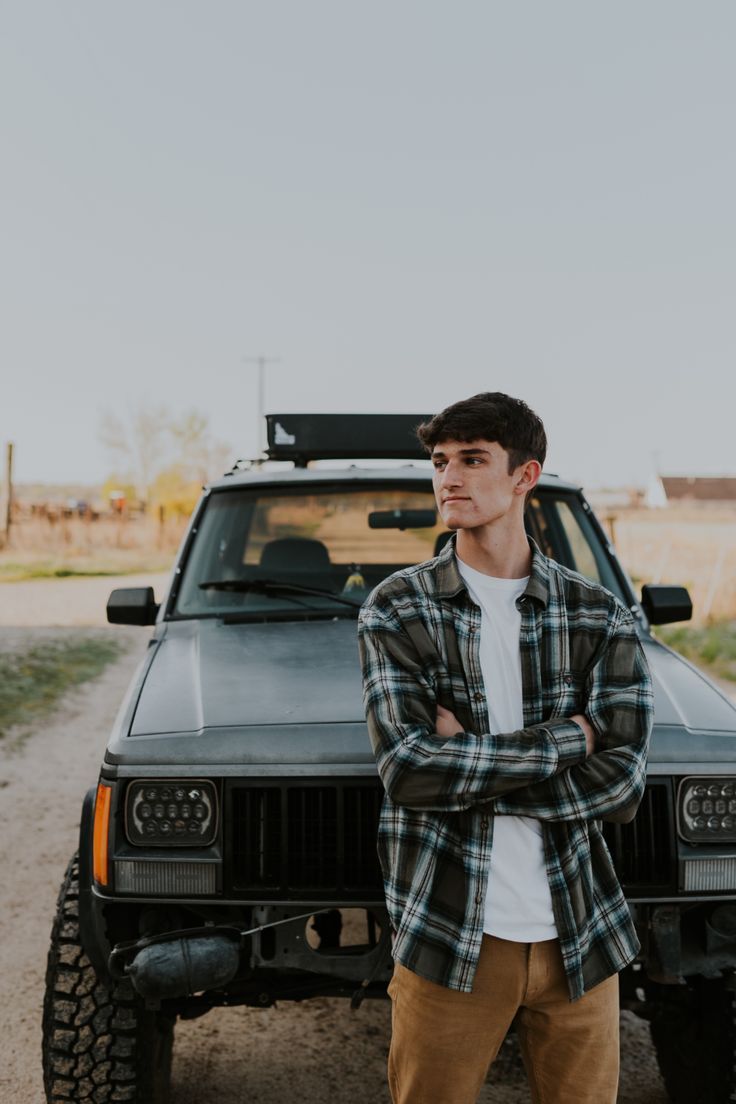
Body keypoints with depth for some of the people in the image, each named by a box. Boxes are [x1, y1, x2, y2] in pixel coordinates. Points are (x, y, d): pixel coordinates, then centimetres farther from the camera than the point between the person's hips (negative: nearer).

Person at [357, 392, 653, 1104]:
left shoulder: (601, 619, 2)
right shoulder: (396, 610, -2)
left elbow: (622, 783, -8)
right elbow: (406, 770, -15)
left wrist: (463, 758, -13)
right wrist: (567, 737, -13)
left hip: (579, 937, 2)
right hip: (449, 938, -2)